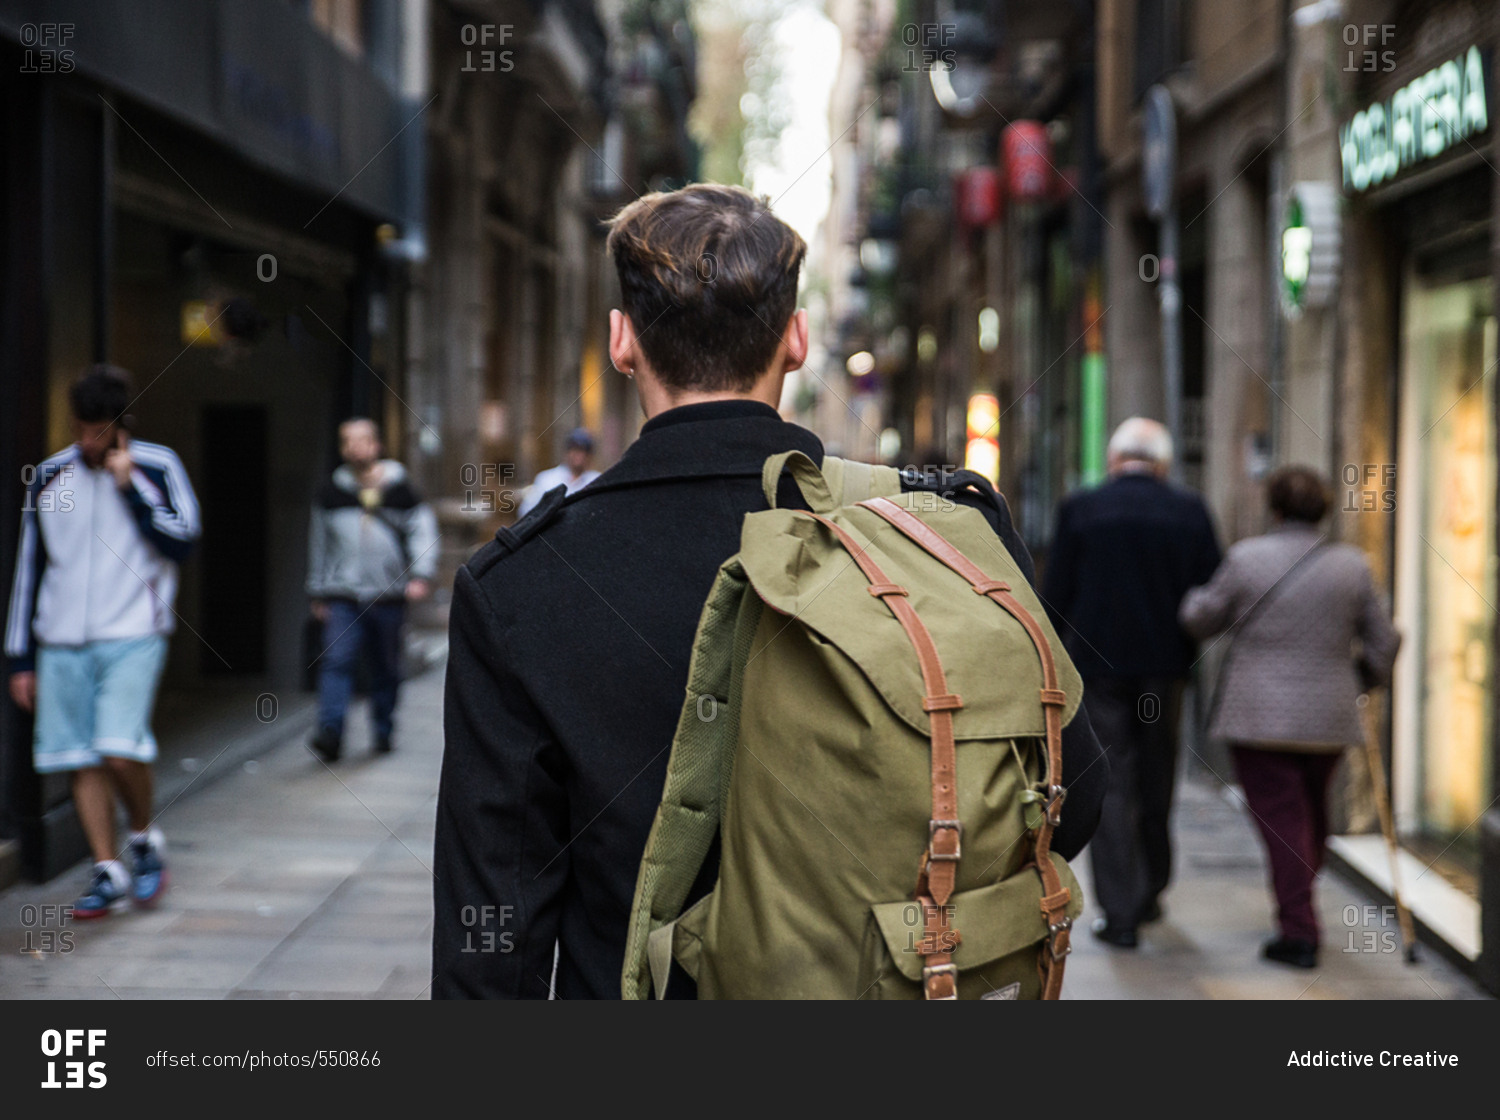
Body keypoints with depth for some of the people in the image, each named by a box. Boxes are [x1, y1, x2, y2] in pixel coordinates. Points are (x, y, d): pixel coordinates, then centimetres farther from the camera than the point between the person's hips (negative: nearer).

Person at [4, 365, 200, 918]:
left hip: (132, 638, -3)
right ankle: (108, 872, 11)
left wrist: (130, 485, -14)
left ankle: (145, 839, 8)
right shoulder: (50, 476, 9)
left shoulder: (157, 467, 0)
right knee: (80, 760, 1)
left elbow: (181, 543, -9)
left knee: (121, 749, -18)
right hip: (62, 644, 4)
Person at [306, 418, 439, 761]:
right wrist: (318, 593, 16)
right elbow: (319, 543, 16)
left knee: (386, 668, 8)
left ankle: (383, 732, 23)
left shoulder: (399, 489, 3)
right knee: (336, 660, -15)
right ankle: (330, 735, -20)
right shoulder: (331, 492, 8)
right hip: (342, 594, 0)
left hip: (389, 594, 0)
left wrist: (420, 575, -10)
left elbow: (423, 529, 4)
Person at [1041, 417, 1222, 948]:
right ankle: (1150, 892, 30)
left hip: (1098, 665, -2)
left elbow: (1055, 595, -4)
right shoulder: (1190, 511, -1)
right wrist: (1187, 650, 14)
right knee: (1156, 783, 17)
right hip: (1164, 666, 2)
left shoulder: (1080, 508, -5)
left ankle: (1120, 913, -2)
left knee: (1109, 787, 1)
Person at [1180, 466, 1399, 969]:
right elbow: (1383, 641, 6)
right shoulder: (1352, 565, 1)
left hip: (1260, 715, -3)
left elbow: (1203, 618, 3)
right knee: (1312, 812, 19)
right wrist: (1363, 679, 25)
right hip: (1328, 715, 4)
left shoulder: (1246, 558, -8)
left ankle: (1299, 932, -7)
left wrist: (1194, 595, 25)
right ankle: (1299, 905, 33)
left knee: (1280, 817, -2)